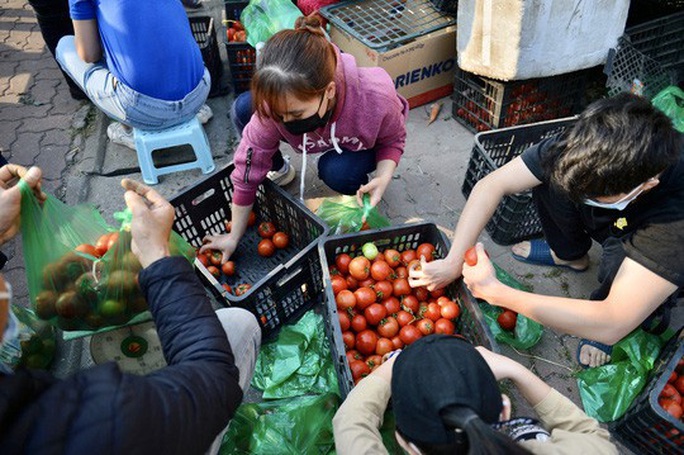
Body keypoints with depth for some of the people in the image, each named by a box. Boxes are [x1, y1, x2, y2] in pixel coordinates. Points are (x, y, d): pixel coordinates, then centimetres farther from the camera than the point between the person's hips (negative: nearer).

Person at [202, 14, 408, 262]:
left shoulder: (375, 98, -41)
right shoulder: (277, 101, -34)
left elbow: (393, 139, -17)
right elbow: (248, 170, -25)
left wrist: (383, 178, -37)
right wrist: (234, 237, -16)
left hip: (360, 146, -2)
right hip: (321, 139, 2)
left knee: (336, 170, -37)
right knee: (243, 109, -20)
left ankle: (360, 193, 0)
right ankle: (279, 169, 8)